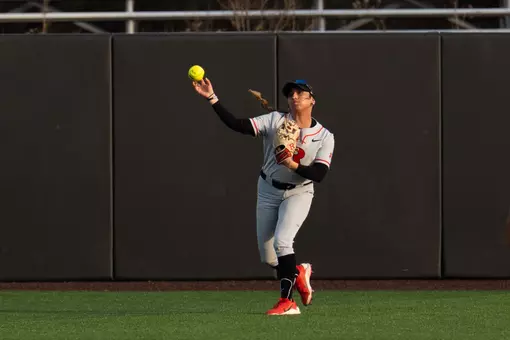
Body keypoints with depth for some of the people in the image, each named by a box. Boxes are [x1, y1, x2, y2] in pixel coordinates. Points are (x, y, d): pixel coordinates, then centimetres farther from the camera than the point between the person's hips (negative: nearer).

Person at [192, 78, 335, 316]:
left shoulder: (325, 137, -10)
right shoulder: (275, 120, -9)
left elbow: (319, 175, -19)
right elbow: (236, 124, -20)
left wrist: (293, 165, -35)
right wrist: (212, 99, -32)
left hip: (298, 193, -3)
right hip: (268, 192, 3)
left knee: (281, 241, -26)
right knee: (268, 257, 6)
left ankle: (287, 302, -21)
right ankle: (298, 273, 38)